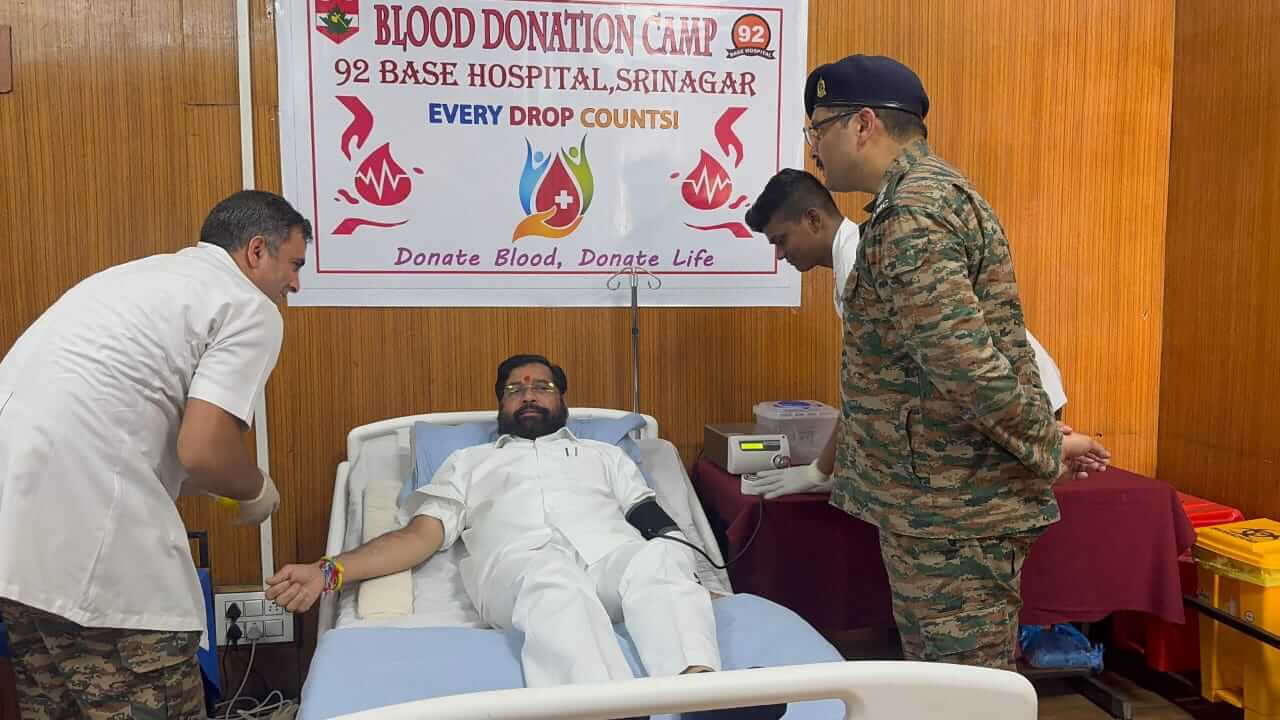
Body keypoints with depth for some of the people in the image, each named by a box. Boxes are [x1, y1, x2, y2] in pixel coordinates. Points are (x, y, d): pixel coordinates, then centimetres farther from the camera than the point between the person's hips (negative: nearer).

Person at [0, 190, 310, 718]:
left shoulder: (147, 275, 25)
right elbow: (203, 451, -13)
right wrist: (257, 492, 8)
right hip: (81, 523, -9)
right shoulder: (249, 308, -2)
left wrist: (218, 486, 27)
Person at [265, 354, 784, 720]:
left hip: (612, 551, 2)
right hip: (519, 560, -2)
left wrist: (689, 579, -2)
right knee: (555, 585, -40)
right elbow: (420, 536, 21)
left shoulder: (604, 455, 36)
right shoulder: (468, 462, 35)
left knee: (658, 560, -35)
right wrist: (330, 572, 5)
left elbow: (656, 522, 22)